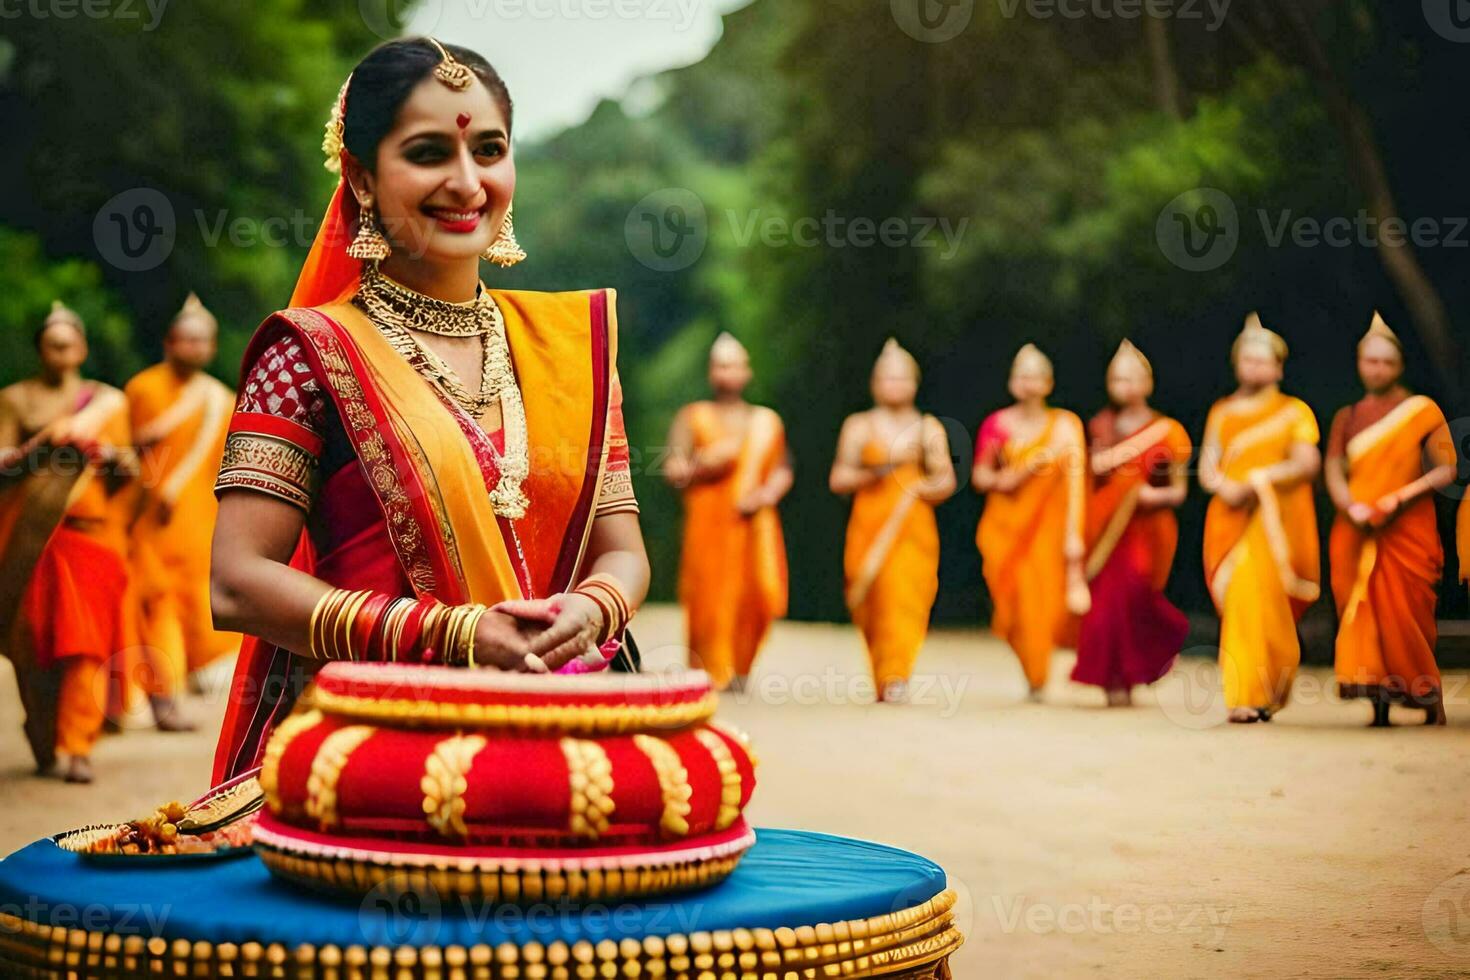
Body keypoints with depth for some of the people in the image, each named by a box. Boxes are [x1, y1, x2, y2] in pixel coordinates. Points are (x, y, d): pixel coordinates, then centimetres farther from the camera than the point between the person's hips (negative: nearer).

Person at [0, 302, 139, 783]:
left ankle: (80, 748, -8)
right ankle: (42, 734, 20)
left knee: (86, 640, -8)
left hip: (91, 528, 0)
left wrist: (119, 462, -8)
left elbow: (126, 470, 14)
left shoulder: (108, 400, 13)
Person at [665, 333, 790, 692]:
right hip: (709, 524, -2)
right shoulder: (692, 417, 11)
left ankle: (738, 669, 10)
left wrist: (766, 495, -4)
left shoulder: (767, 421, 18)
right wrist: (703, 464, -14)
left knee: (761, 596, -8)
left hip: (756, 524, 2)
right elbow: (673, 471, 3)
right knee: (710, 598, -10)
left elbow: (783, 470, 14)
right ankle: (711, 675, -2)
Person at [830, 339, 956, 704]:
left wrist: (929, 488, -11)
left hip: (914, 527, 0)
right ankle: (884, 680, 13)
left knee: (906, 596, -14)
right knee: (874, 602, -1)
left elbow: (947, 481, 10)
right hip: (869, 527, 0)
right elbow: (837, 480, 5)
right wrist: (870, 474, -11)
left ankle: (895, 678, -18)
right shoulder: (858, 426, 9)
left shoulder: (929, 428, 11)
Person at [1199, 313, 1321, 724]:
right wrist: (1225, 486, -11)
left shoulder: (1295, 411, 8)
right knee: (1240, 601, -5)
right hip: (1231, 519, 3)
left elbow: (1307, 463, -4)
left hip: (1277, 520, -3)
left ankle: (1250, 695, -5)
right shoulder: (1221, 412, 18)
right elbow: (1207, 466, 11)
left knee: (1254, 596, -13)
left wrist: (1260, 478, -17)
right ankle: (1252, 694, 2)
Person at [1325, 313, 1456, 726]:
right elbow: (1334, 473, 5)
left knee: (1405, 614, -6)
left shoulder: (1422, 411, 4)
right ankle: (1379, 700, -4)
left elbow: (1446, 470, -1)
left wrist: (1401, 497, -15)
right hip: (1357, 533, 3)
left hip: (1408, 530, -3)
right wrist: (1352, 507, -15)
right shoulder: (1347, 417, 14)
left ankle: (1427, 696, 10)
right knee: (1364, 612, -6)